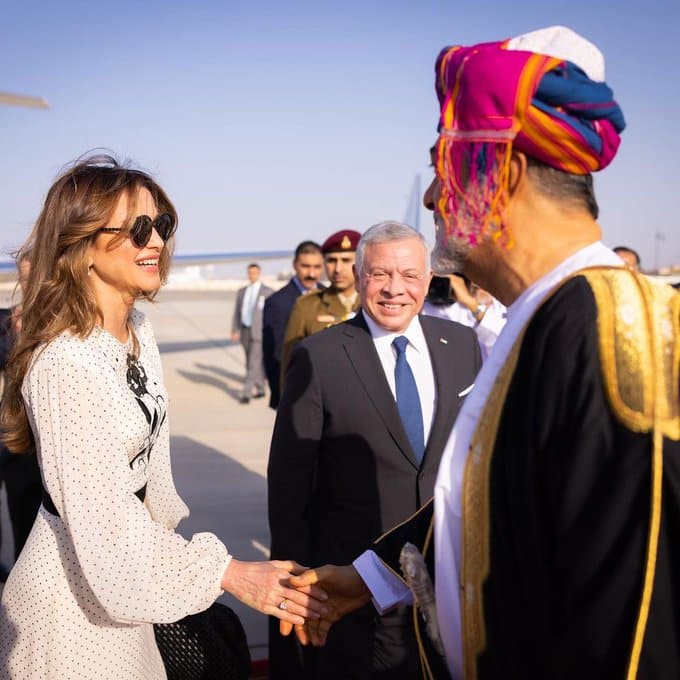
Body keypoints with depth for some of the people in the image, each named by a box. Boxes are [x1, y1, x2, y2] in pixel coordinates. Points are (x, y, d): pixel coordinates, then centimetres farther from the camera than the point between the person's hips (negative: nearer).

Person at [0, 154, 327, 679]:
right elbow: (104, 523, -26)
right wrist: (231, 574, -26)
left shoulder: (139, 330, 0)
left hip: (122, 576, 8)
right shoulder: (65, 364, -27)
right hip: (75, 591, -8)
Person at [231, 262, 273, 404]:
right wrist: (234, 330, 0)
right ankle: (260, 389, 26)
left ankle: (246, 393, -12)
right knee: (257, 363, 14)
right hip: (245, 332, 5)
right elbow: (237, 313, 11)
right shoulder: (241, 292, 12)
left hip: (259, 332, -5)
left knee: (253, 363, -11)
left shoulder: (268, 292, -2)